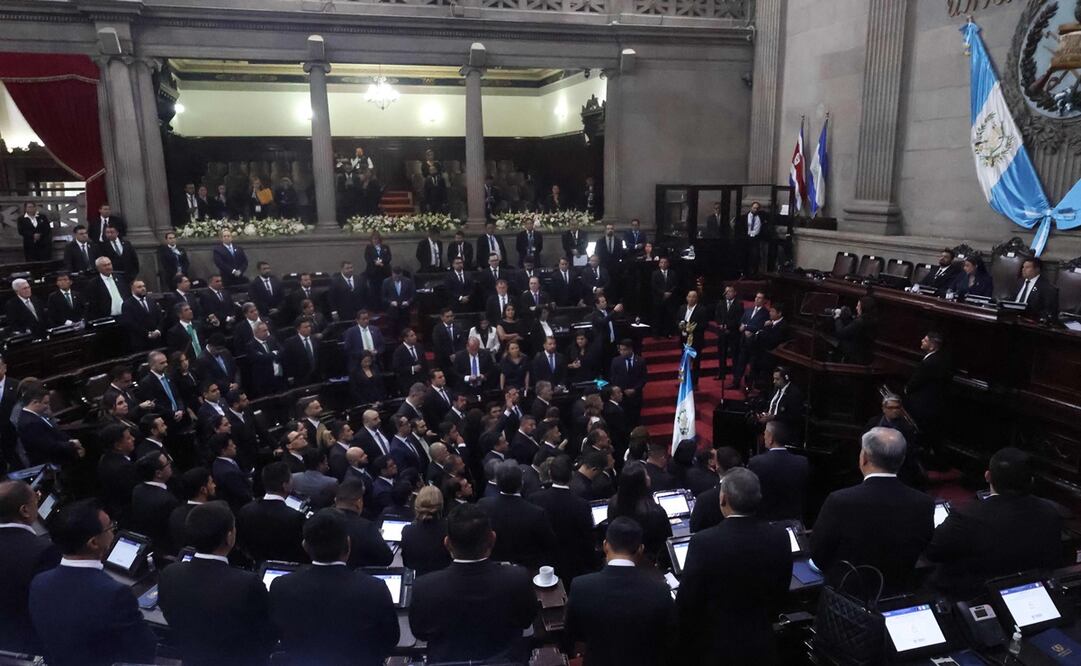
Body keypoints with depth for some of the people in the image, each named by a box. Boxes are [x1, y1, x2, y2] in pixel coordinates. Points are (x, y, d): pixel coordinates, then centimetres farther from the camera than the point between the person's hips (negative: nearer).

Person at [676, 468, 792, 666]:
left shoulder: (704, 542, -24)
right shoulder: (779, 537, -12)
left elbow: (687, 601, -15)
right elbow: (780, 594, 2)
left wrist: (684, 639, 2)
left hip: (714, 646, -3)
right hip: (762, 644, 3)